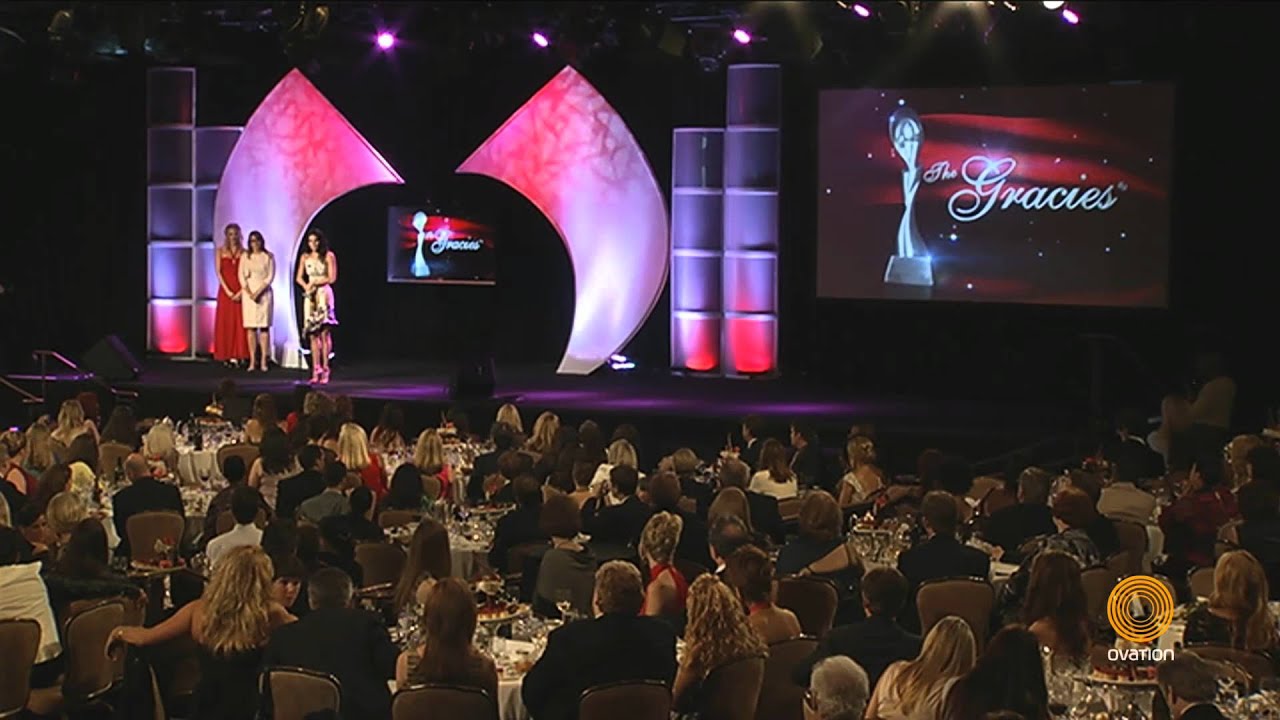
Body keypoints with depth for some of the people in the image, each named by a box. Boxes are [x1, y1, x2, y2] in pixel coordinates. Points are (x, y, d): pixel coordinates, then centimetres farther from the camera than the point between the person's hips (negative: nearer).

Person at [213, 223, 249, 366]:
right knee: (225, 322, -1)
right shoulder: (221, 251, 6)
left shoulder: (244, 252, 6)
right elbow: (218, 272, -1)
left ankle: (238, 355, -2)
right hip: (225, 290, 0)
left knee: (240, 322, -3)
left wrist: (241, 291, -12)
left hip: (240, 291, 0)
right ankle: (226, 355, -1)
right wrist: (227, 291, -11)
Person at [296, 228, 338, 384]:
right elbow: (299, 278, 10)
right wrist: (307, 286, -9)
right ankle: (316, 370, 1)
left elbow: (332, 278, -4)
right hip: (310, 296, 4)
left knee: (324, 332, -10)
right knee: (312, 334, 0)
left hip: (324, 294, -4)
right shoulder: (305, 257, 12)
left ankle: (325, 369, -10)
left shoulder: (328, 256, 1)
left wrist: (315, 282, -6)